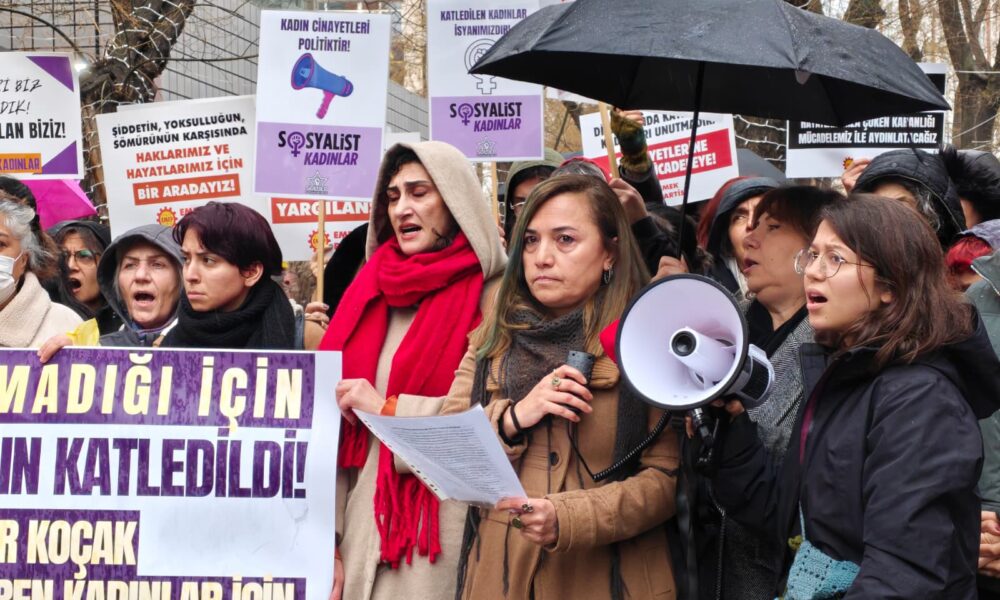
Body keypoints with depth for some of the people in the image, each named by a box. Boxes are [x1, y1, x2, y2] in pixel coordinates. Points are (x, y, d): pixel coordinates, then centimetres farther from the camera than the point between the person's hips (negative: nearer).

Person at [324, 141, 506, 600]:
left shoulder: (490, 297, -5)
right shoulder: (372, 292, 10)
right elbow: (336, 427, 8)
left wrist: (388, 408, -11)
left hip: (442, 531, -5)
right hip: (364, 525, 5)